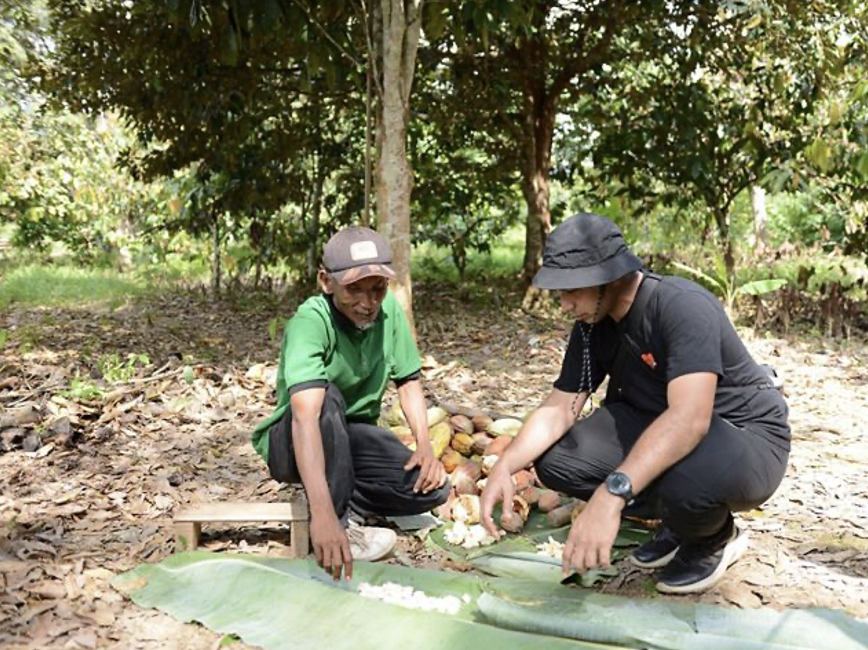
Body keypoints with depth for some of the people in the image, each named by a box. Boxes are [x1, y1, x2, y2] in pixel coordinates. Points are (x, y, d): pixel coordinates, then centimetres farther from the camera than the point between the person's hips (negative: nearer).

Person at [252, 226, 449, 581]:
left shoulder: (389, 309, -11)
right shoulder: (309, 323, -30)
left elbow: (408, 380, 3)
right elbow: (306, 416, -45)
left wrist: (425, 444, -13)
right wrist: (323, 514, -56)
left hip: (353, 435, 5)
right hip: (290, 444, -4)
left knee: (433, 487, -18)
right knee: (327, 397, -38)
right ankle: (337, 521, -24)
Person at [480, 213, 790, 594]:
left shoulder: (683, 307, -28)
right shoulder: (593, 324, -5)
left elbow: (689, 418, -41)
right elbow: (559, 408, -3)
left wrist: (610, 495, -51)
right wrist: (505, 466, -22)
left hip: (747, 436, -7)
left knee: (691, 479, -41)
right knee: (555, 460, -11)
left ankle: (715, 538, -2)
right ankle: (680, 520, 6)